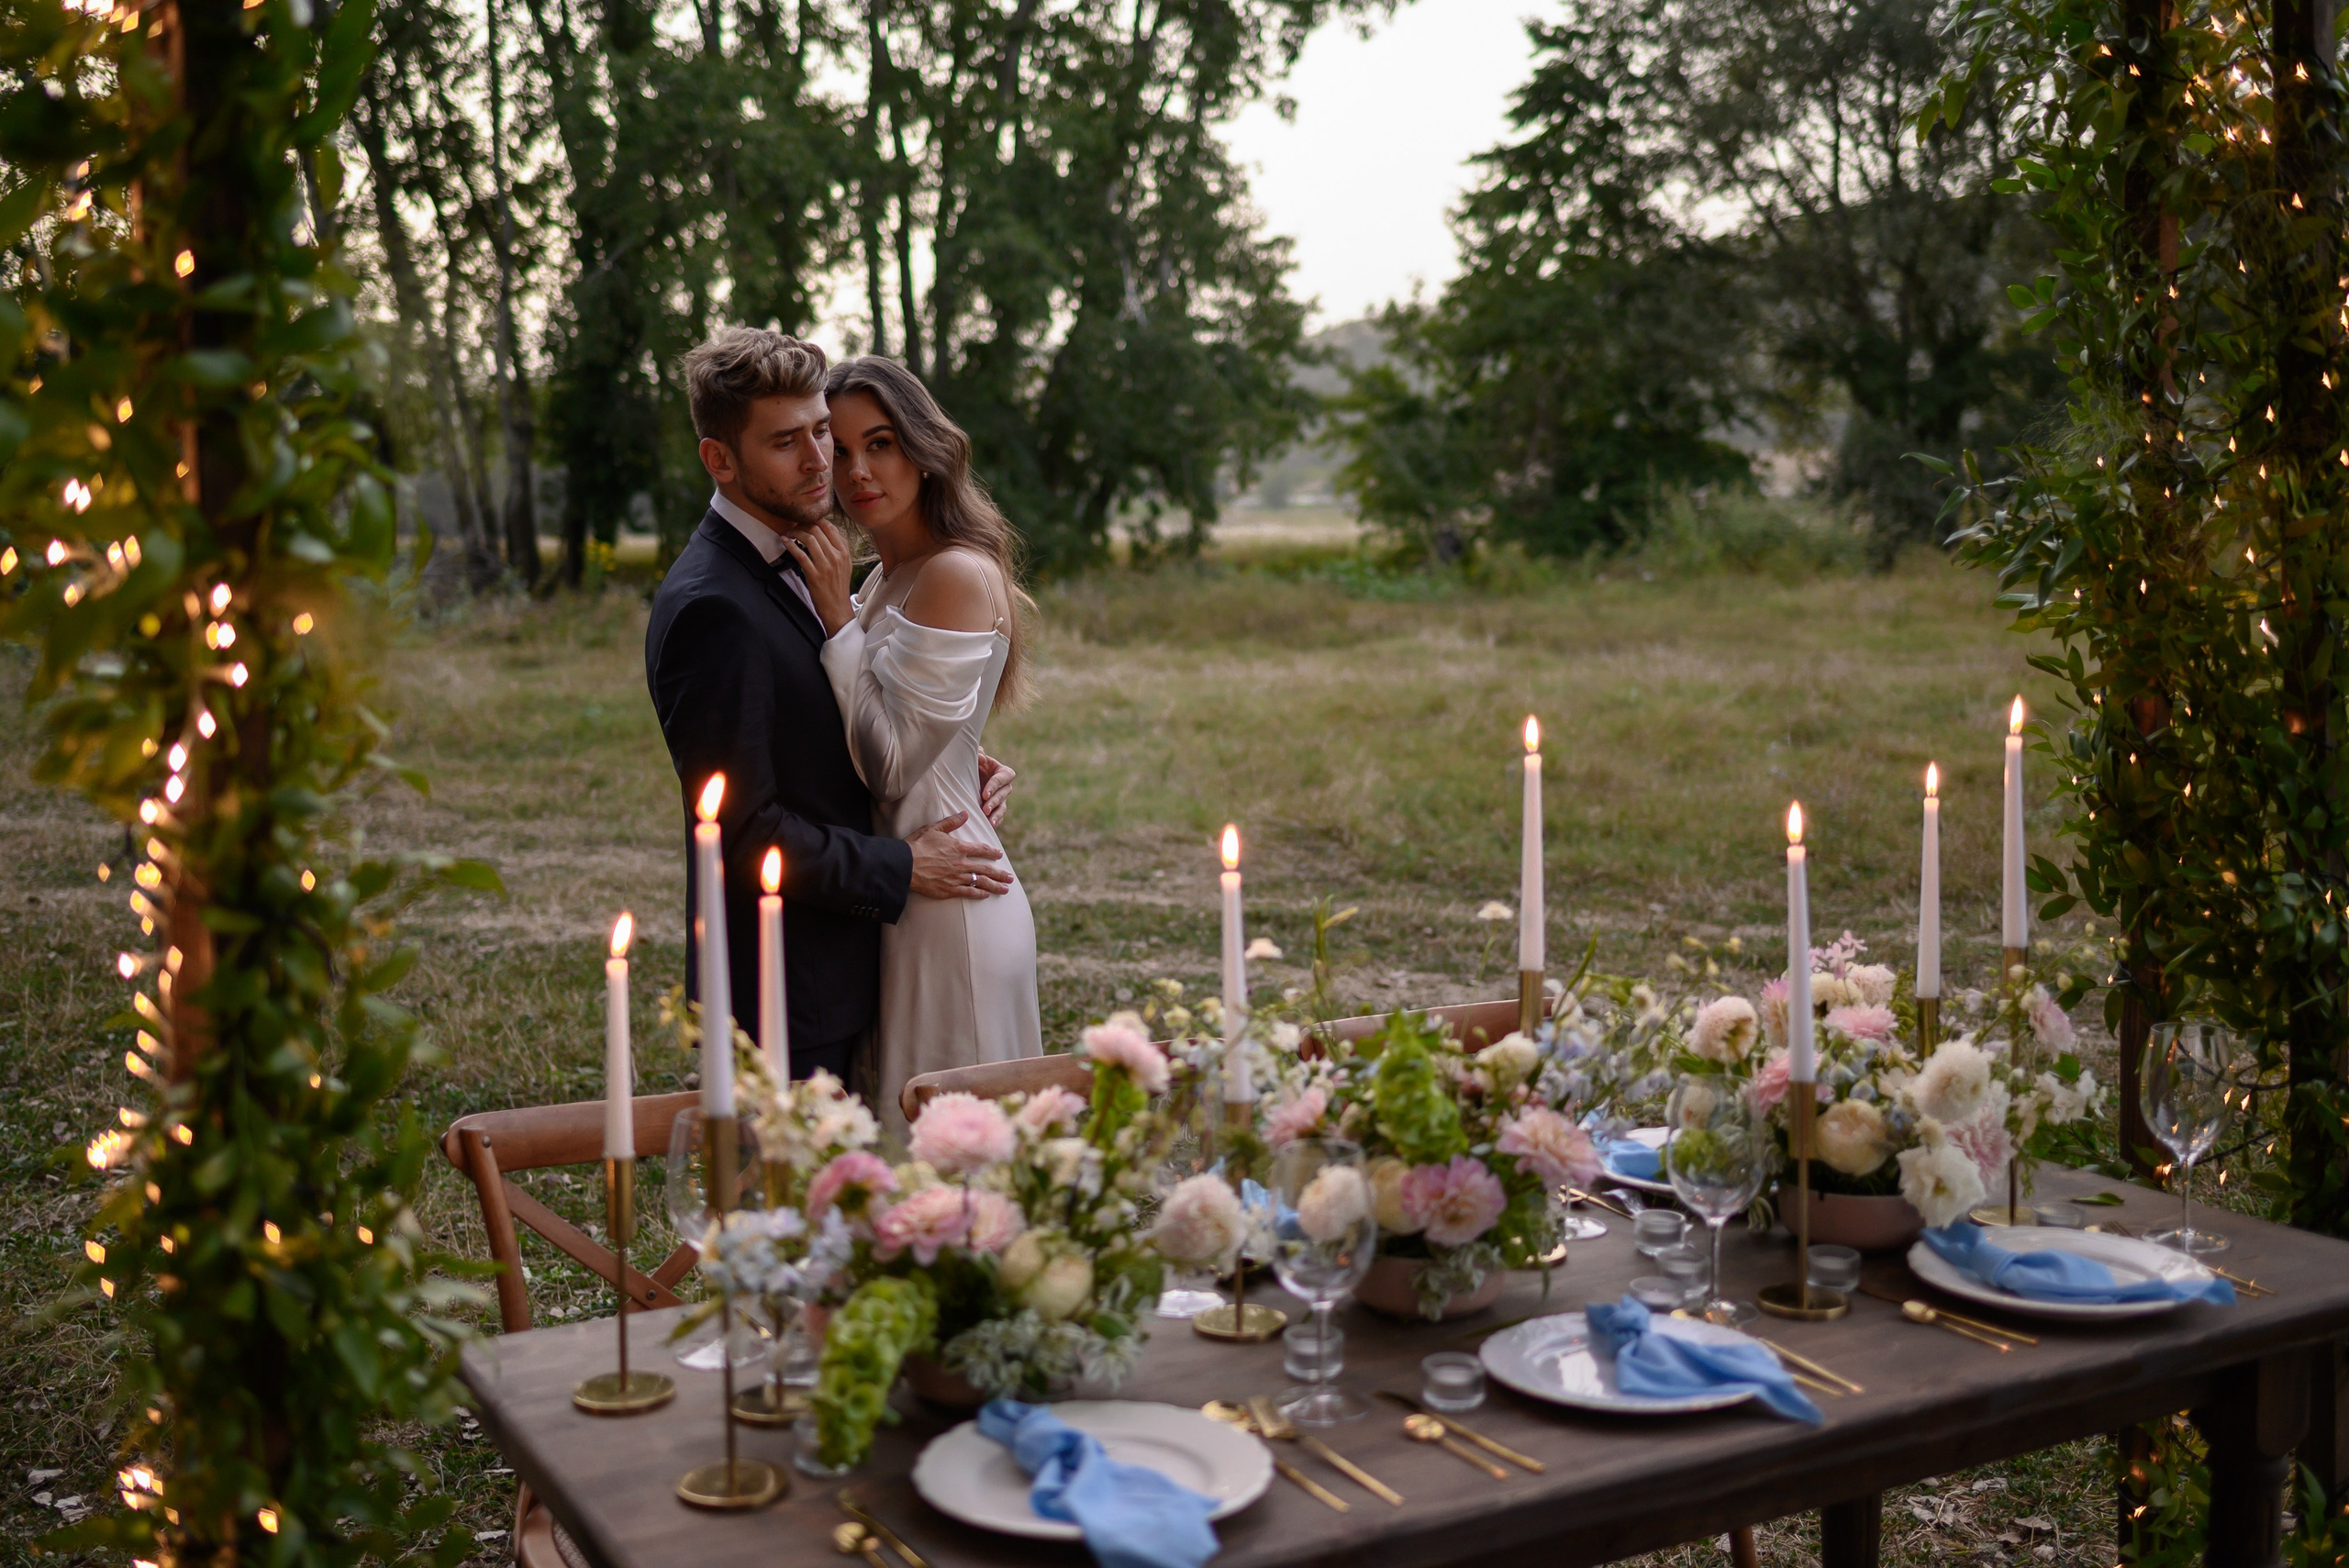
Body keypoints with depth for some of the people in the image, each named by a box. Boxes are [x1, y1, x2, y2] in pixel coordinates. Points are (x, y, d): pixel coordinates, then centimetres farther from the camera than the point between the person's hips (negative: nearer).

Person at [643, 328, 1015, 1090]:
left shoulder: (791, 568, 10)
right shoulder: (711, 607, -21)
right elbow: (740, 828, -22)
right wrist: (901, 868, -14)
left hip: (838, 974, 9)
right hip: (782, 995, -9)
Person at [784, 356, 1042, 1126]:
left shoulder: (958, 574, -17)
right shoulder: (883, 578, 11)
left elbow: (892, 762, -18)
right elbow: (876, 752, 10)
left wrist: (837, 615, -15)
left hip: (945, 897, -9)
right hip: (897, 892, 9)